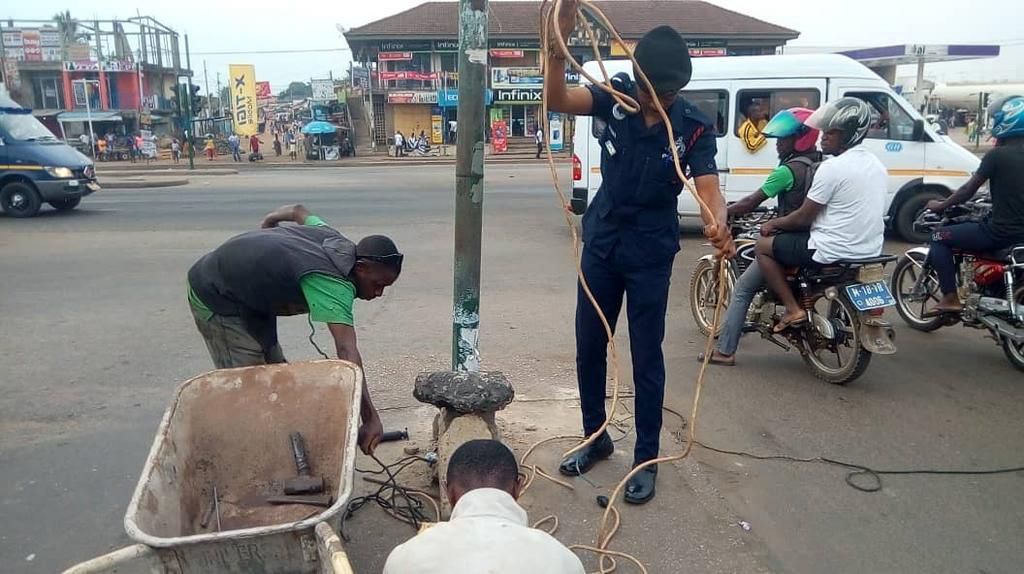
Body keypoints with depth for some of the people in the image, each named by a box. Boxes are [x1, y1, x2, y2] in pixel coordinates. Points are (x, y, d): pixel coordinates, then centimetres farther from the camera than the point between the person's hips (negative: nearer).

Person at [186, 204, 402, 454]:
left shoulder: (332, 239, -7)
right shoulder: (333, 283, -34)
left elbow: (299, 211, 13)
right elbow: (348, 353, -43)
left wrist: (269, 220, 33)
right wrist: (370, 418, -47)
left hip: (247, 291, 10)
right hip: (217, 298, -9)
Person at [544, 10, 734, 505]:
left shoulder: (694, 127, -13)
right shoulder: (617, 96, -8)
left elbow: (708, 187, -26)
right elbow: (556, 100, -24)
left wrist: (719, 226, -48)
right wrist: (559, 40, -41)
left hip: (650, 255, -3)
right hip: (600, 244, 3)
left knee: (646, 358, 4)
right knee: (589, 348, 12)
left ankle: (646, 460, 19)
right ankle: (595, 438, 32)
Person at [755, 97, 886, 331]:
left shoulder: (832, 167, -18)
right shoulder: (876, 165, 9)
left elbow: (803, 218, -14)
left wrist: (773, 223, 5)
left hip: (834, 252, -9)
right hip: (870, 252, 9)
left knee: (764, 246, 7)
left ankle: (793, 309, 2)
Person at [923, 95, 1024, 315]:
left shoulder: (998, 154, -13)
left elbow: (969, 189, -9)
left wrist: (940, 206, 5)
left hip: (1001, 232, -8)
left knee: (940, 238, 4)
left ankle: (950, 298, -3)